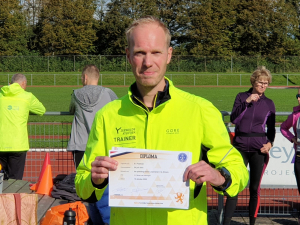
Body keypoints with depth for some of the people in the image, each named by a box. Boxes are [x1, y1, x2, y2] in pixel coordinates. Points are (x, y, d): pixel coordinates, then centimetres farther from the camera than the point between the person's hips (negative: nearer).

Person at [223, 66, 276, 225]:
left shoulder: (269, 104, 6)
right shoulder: (241, 97, 5)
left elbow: (271, 129, 12)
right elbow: (233, 119, -6)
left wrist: (270, 143, -6)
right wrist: (246, 102, -15)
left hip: (258, 150, 1)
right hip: (240, 148, 0)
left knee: (254, 188, 5)